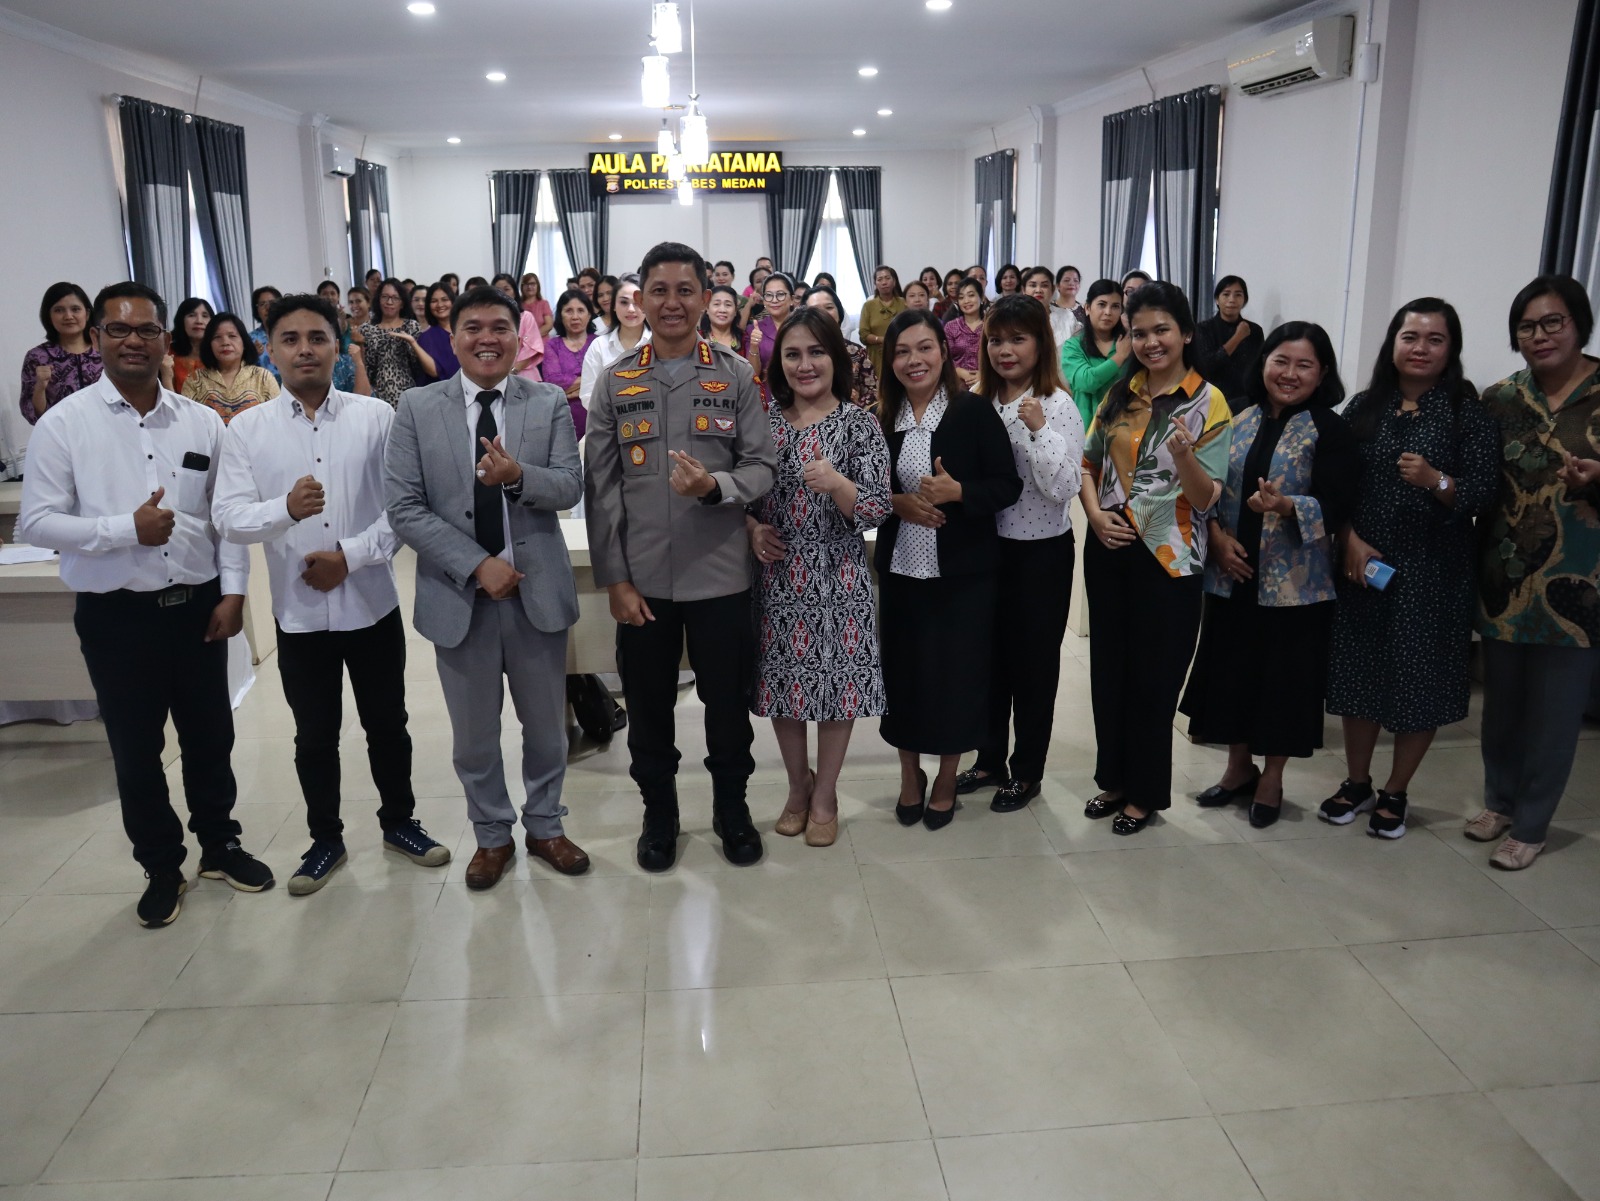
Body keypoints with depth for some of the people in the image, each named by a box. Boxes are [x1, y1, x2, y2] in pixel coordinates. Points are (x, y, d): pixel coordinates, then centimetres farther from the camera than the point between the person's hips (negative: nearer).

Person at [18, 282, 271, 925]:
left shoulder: (203, 422, 1)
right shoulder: (63, 425, -6)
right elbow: (35, 522, -9)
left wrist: (232, 590, -2)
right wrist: (127, 528, -19)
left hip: (197, 605, 2)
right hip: (116, 614, -2)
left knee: (210, 738, 16)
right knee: (136, 751, 12)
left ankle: (220, 844, 37)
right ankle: (162, 868, 31)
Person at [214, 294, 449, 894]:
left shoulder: (377, 417, -5)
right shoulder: (246, 429, -2)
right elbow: (228, 517, -7)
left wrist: (351, 554, -16)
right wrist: (287, 509, -26)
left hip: (372, 603, 0)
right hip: (299, 612, 1)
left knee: (387, 724, 15)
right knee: (314, 736, 15)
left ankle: (399, 822, 36)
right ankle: (325, 839, 34)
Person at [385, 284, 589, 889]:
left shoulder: (549, 403, 0)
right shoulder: (417, 408, -2)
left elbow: (570, 487, -7)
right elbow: (404, 508, -8)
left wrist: (518, 475, -28)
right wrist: (477, 564, -16)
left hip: (536, 590, 1)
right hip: (460, 593, 0)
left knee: (546, 725, 15)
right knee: (473, 734, 14)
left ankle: (545, 826, 37)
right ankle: (492, 835, 35)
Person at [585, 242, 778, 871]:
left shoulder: (736, 377, 0)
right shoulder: (615, 382, 2)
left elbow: (763, 465, -2)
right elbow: (600, 487, 0)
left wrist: (716, 485, -24)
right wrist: (615, 579, -5)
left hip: (721, 575, -1)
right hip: (642, 578, 1)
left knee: (727, 701, 13)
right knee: (648, 706, 13)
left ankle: (732, 809, 34)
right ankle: (658, 813, 34)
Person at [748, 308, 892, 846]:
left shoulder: (859, 424, -6)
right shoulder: (764, 420, 4)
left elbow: (878, 510, -11)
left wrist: (836, 484, -30)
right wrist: (752, 528, -6)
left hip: (837, 576, -3)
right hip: (777, 574, 3)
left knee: (836, 682, 6)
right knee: (782, 680, 11)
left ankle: (825, 795, 26)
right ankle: (798, 785, 34)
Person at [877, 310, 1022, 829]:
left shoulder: (975, 411, -6)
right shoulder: (882, 420, 4)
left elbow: (1008, 486, -7)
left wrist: (957, 491, -22)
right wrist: (897, 503, -10)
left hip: (964, 570, -3)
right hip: (899, 567, 3)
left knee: (956, 671, 5)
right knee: (904, 670, 9)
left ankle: (947, 778, 25)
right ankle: (910, 774, 30)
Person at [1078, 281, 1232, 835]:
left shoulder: (1207, 402, -8)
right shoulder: (1119, 393, 6)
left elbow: (1205, 499, -12)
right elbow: (1089, 464, 12)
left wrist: (1183, 454, -31)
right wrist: (1096, 514, -7)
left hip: (1167, 559, -5)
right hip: (1109, 551, 5)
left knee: (1152, 679, 6)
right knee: (1108, 670, 14)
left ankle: (1145, 793, 23)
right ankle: (1113, 779, 31)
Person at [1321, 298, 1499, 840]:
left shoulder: (1468, 412, -4)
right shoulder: (1365, 407, 4)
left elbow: (1484, 491, -10)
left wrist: (1436, 480, -28)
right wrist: (1351, 541, -10)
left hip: (1433, 570, -3)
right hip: (1362, 562, 3)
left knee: (1419, 679, 5)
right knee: (1358, 671, 9)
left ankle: (1394, 793, 22)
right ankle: (1356, 782, 27)